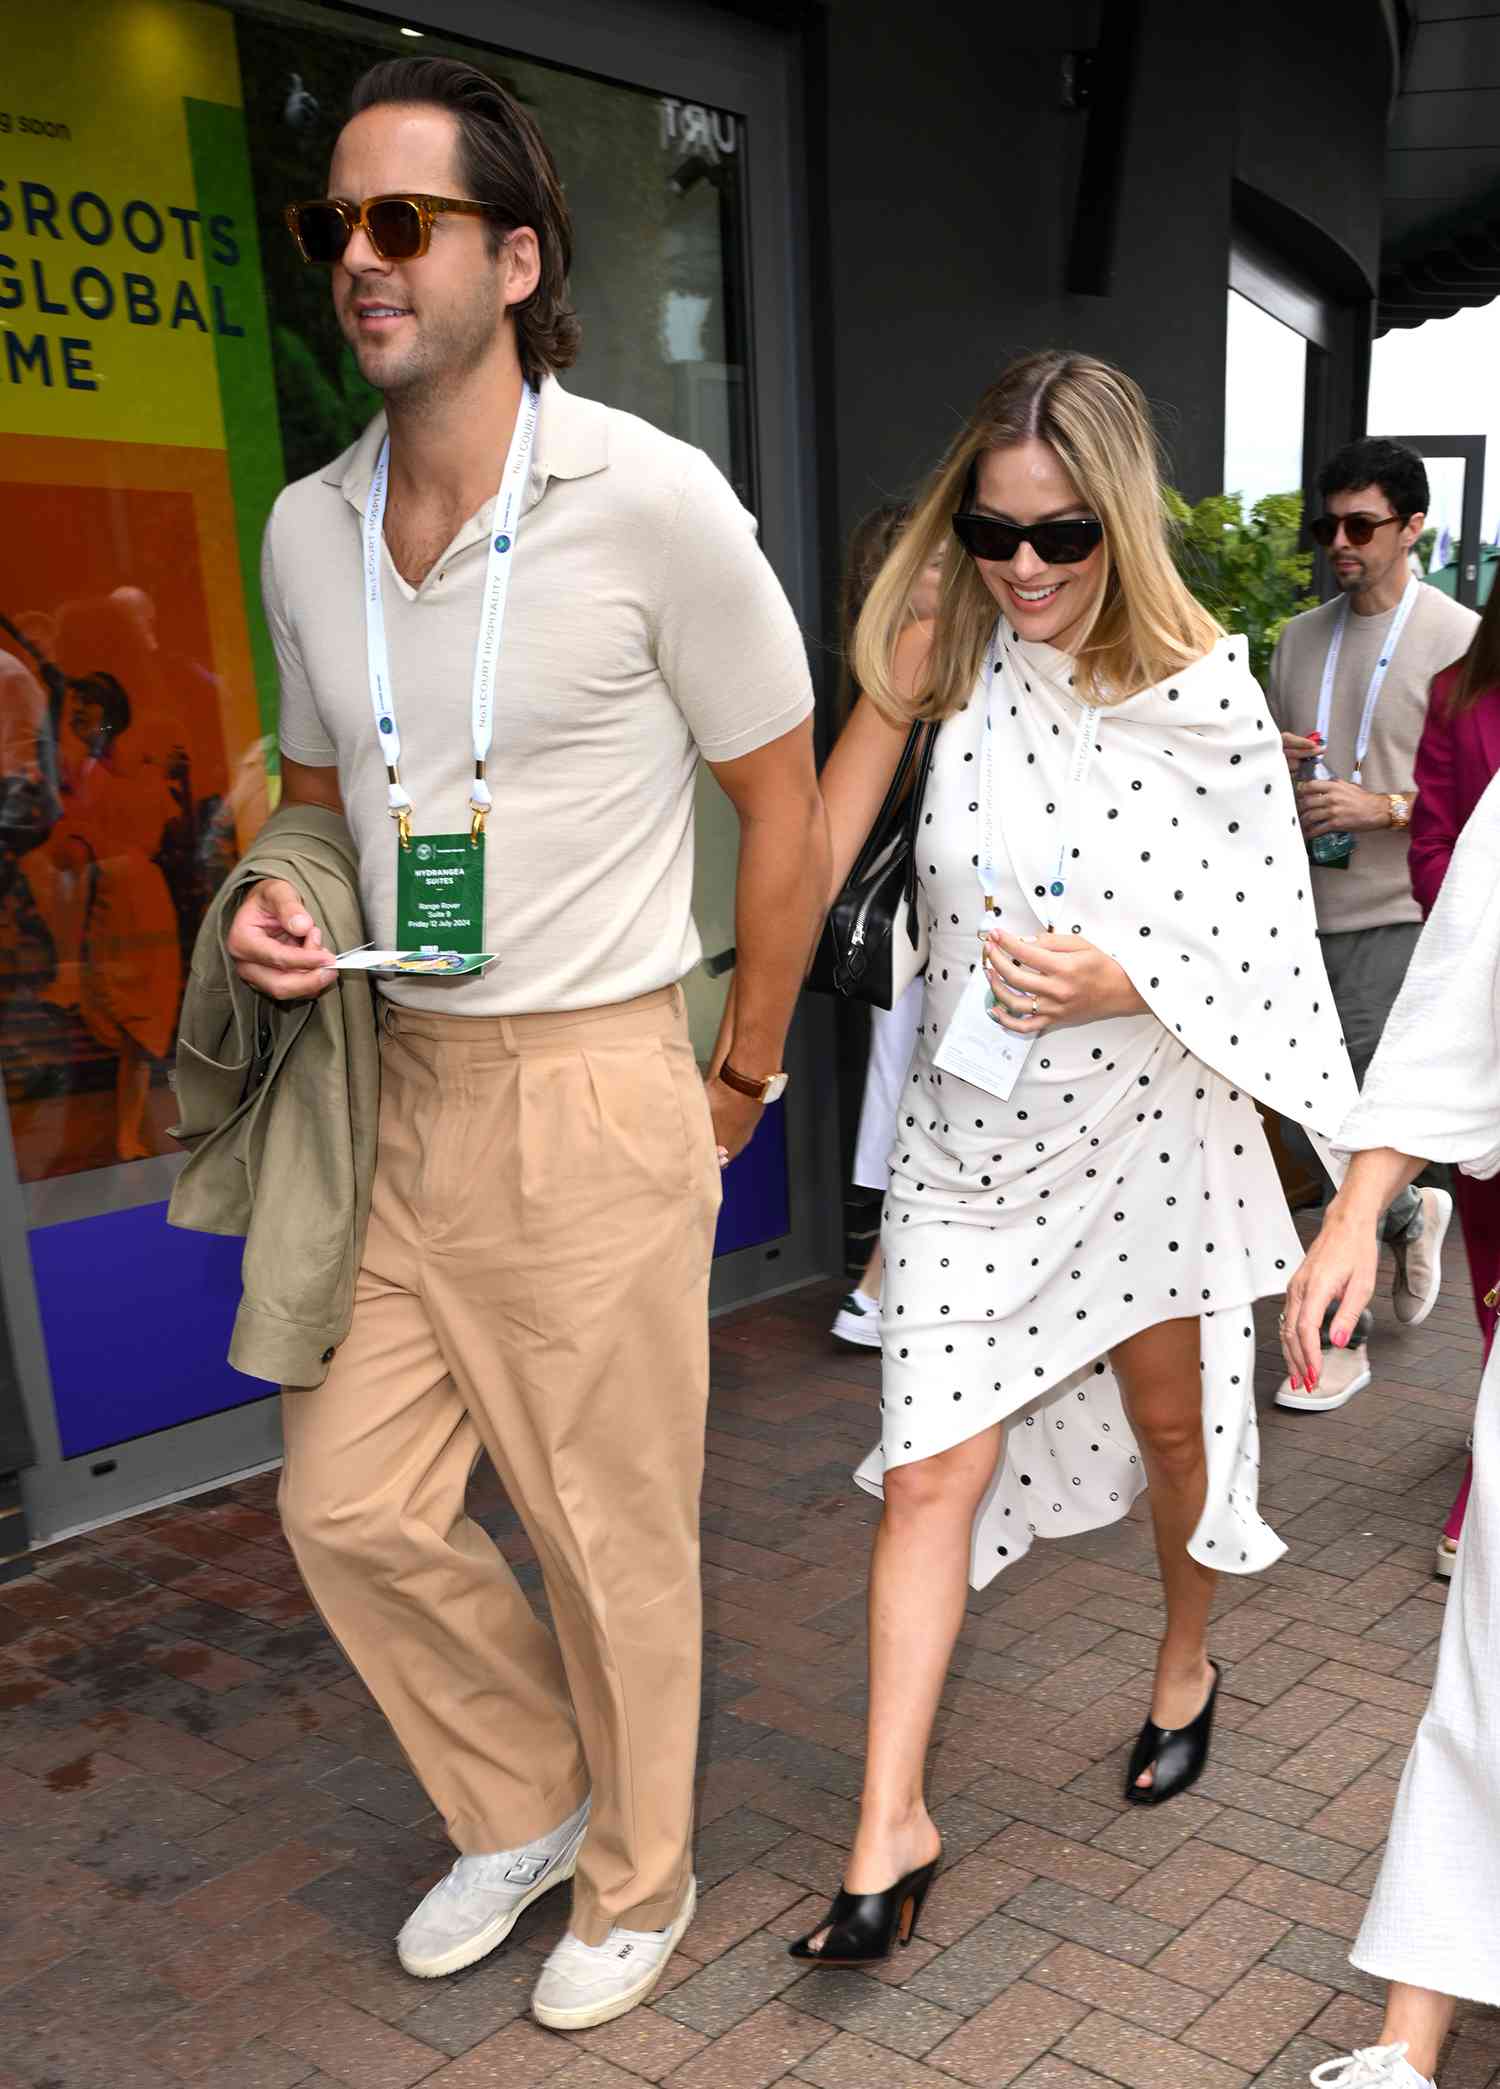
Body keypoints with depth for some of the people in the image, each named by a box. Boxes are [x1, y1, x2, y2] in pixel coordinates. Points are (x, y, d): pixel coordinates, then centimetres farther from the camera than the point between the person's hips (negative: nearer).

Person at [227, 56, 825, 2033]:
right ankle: (528, 1808, 39)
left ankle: (639, 1883, 35)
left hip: (589, 1091, -6)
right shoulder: (305, 531, 5)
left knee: (612, 1532, 8)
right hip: (395, 1088, 6)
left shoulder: (653, 502, -13)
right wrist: (279, 906, -3)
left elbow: (786, 811, -5)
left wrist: (741, 1083, 0)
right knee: (352, 1503, 13)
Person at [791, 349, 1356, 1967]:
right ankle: (890, 1831, 12)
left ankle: (1185, 1670, 50)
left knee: (1172, 1426, 19)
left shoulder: (1203, 690, -11)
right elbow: (817, 850, -1)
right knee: (931, 1473, -1)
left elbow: (1255, 939, -7)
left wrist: (1123, 981, -24)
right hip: (970, 1124, 1)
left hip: (1148, 1119, -1)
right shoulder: (943, 651, -7)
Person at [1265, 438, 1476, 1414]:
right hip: (1303, 912, 6)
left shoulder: (1460, 639, -4)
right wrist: (1272, 768, -2)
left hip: (1395, 916, -6)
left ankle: (1340, 1338, 5)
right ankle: (1411, 1215, 41)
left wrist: (1383, 806, -20)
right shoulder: (1301, 638, 13)